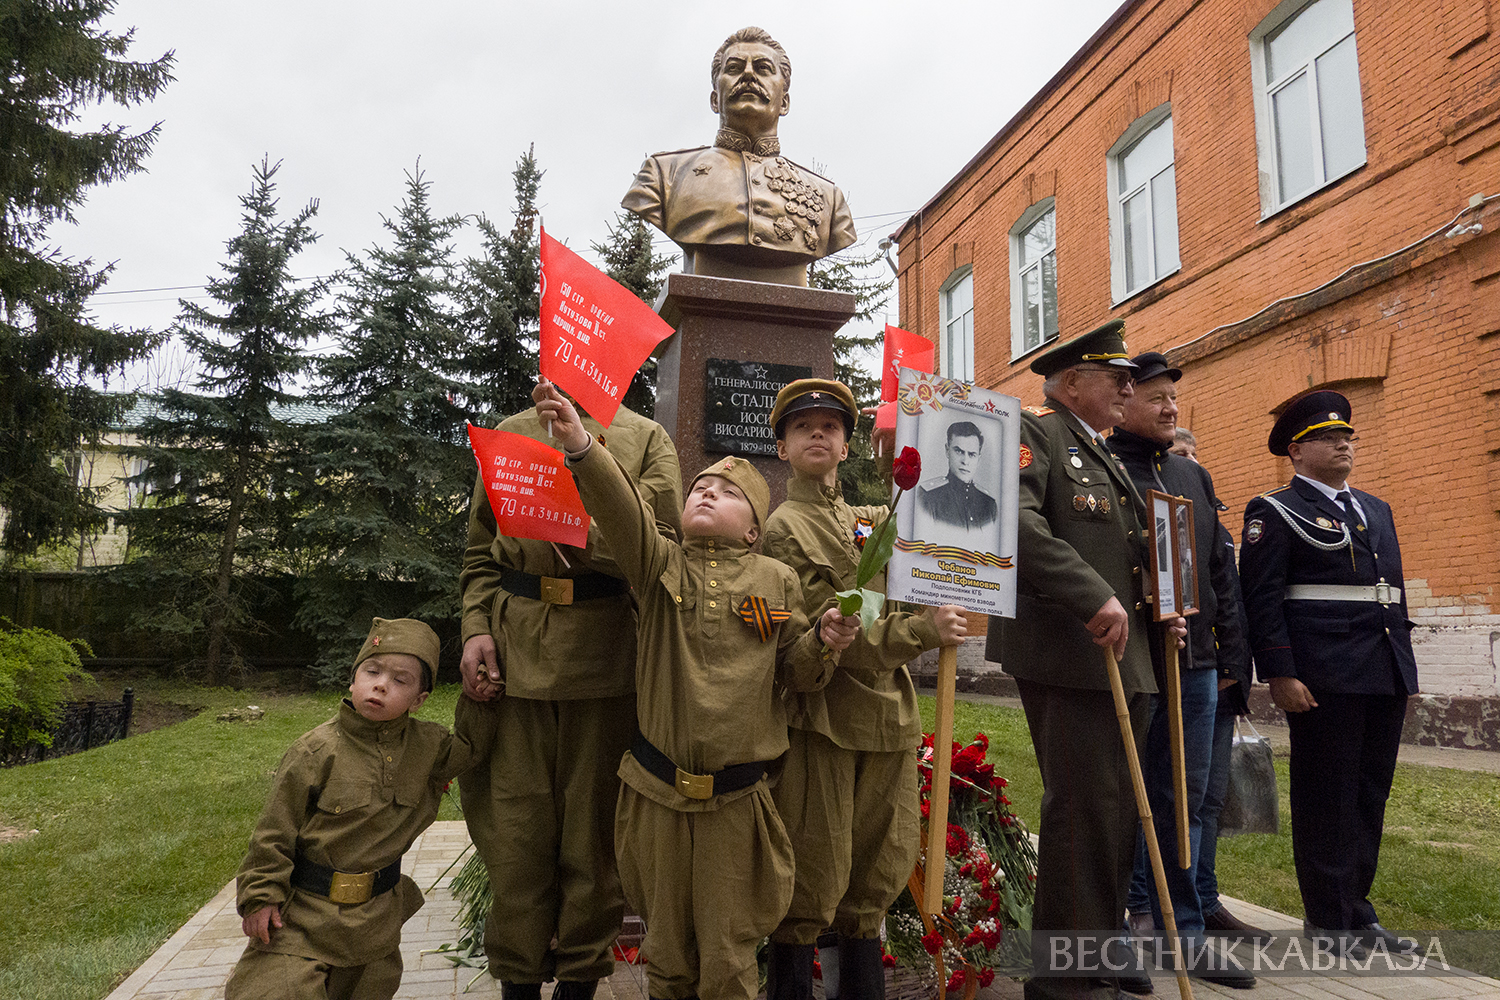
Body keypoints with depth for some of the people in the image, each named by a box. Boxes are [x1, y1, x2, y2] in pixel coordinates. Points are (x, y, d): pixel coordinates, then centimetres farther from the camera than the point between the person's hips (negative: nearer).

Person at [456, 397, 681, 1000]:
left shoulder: (647, 439, 8)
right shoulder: (509, 435, 16)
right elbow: (480, 553, 15)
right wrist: (476, 630, 0)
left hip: (606, 656, -1)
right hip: (514, 652, 2)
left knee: (593, 824, 8)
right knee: (515, 824, 7)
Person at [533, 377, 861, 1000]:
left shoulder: (776, 580, 0)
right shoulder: (661, 564, -1)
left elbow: (793, 671, 4)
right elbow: (621, 510, -20)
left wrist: (824, 642, -17)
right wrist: (581, 446, -35)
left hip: (736, 801, -1)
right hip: (657, 793, 1)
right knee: (666, 944, 19)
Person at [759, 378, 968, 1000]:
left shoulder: (877, 521, 17)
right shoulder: (784, 529, -5)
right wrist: (922, 630, -23)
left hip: (889, 715, 7)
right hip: (822, 719, -6)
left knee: (879, 873, 14)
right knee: (814, 876, 1)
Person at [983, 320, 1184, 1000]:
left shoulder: (1105, 458, 24)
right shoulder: (1035, 432, -7)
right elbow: (1013, 517, -26)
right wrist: (1093, 596, -28)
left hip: (1125, 662, 10)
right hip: (1069, 661, -10)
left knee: (1116, 812, 16)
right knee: (1084, 812, -5)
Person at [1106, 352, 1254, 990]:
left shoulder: (1194, 475, 18)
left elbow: (1220, 564, 20)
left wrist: (1230, 642, 14)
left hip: (1194, 664, 7)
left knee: (1183, 801, 13)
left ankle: (1182, 933, 26)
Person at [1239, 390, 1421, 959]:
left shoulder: (1376, 510, 20)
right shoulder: (1274, 512, -3)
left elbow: (1394, 591, 22)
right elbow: (1262, 599, -10)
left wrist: (1405, 664, 17)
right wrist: (1279, 674, -17)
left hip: (1386, 676, 7)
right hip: (1324, 677, -7)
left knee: (1370, 793, 13)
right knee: (1325, 796, 1)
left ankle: (1356, 909, 25)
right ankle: (1329, 918, 12)